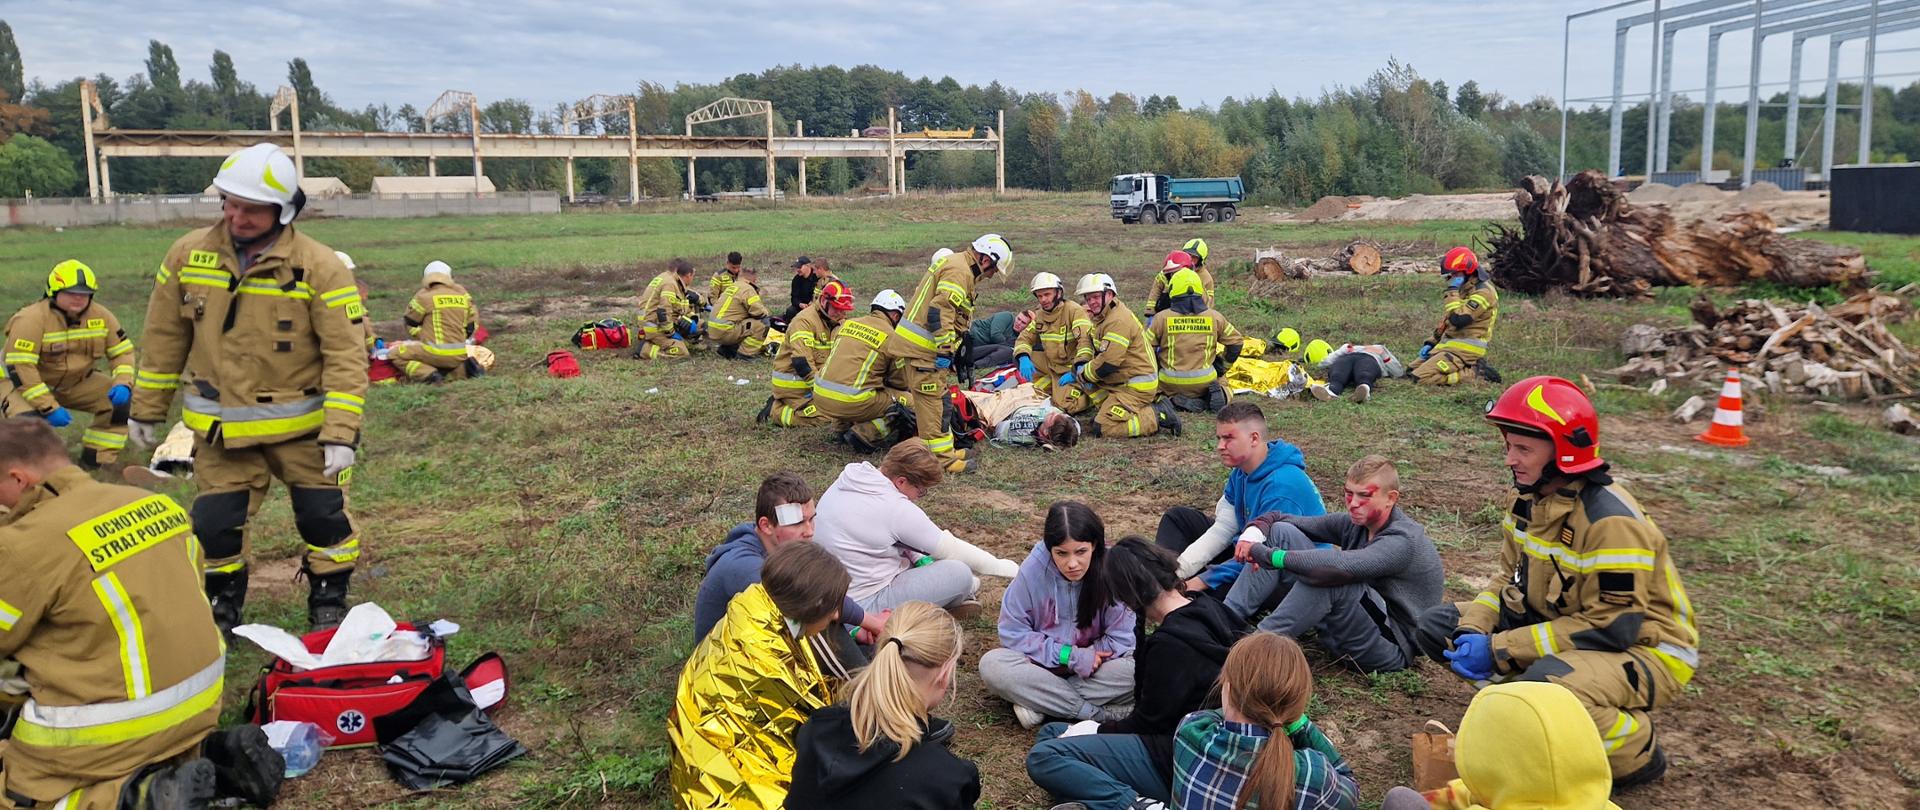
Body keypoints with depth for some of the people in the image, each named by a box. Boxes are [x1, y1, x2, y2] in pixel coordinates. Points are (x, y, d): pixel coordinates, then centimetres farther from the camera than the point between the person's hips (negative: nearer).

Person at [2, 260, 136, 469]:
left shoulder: (101, 316, -8)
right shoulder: (31, 319, -24)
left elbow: (122, 352, -1)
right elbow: (20, 366, -27)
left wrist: (122, 383, -22)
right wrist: (49, 407, -32)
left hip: (77, 383, 5)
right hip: (28, 385, -5)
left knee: (121, 401, -12)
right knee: (26, 420, -33)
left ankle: (96, 460, 0)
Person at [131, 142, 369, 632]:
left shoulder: (319, 268, -16)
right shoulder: (189, 255, -3)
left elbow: (346, 354, -17)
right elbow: (165, 338, 8)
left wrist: (341, 433, -22)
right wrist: (146, 409, 13)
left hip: (300, 423, -3)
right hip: (220, 426, 3)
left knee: (324, 516, 3)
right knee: (215, 525, 10)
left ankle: (329, 607, 24)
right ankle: (222, 611, 32)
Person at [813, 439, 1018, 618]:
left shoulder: (848, 478, -1)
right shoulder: (896, 509, -24)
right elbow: (950, 549, -13)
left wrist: (919, 558, 7)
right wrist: (1002, 567, -1)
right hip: (865, 604, -9)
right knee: (959, 574, -13)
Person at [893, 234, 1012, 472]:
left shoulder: (952, 263, 19)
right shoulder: (959, 271, -15)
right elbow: (940, 311, -25)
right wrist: (946, 350, -23)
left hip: (912, 342, 11)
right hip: (923, 347, -11)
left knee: (931, 399, 16)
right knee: (933, 401, -5)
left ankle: (944, 450, 25)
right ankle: (941, 458, -1)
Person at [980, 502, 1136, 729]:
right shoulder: (1033, 570, -17)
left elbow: (1120, 640, -12)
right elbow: (1012, 632, -10)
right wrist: (1069, 656, -19)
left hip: (1095, 666, 0)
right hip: (1041, 665, 1)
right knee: (992, 665, -27)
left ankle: (1040, 704, -19)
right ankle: (1101, 713, -24)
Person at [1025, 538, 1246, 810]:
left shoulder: (1170, 643, -22)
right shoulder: (1210, 609, 6)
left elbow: (1149, 721, -12)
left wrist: (1098, 729, 1)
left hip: (1178, 762, -11)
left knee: (1043, 757, -19)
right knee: (1051, 732, 10)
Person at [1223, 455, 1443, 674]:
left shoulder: (1404, 541, -23)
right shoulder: (1357, 521, 1)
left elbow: (1338, 566, -40)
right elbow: (1281, 519, 4)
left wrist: (1268, 555, -32)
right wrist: (1254, 532, -20)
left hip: (1392, 648, -8)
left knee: (1328, 576, -36)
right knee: (1282, 532, -4)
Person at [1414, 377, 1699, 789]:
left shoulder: (1610, 520, -28)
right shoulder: (1530, 498, -2)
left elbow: (1615, 626, -28)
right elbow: (1510, 579, 6)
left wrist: (1500, 649, -27)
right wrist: (1473, 630, -14)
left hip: (1644, 649, -8)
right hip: (1562, 626, 8)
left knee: (1546, 684, -39)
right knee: (1439, 626, 0)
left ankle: (1635, 750, -7)